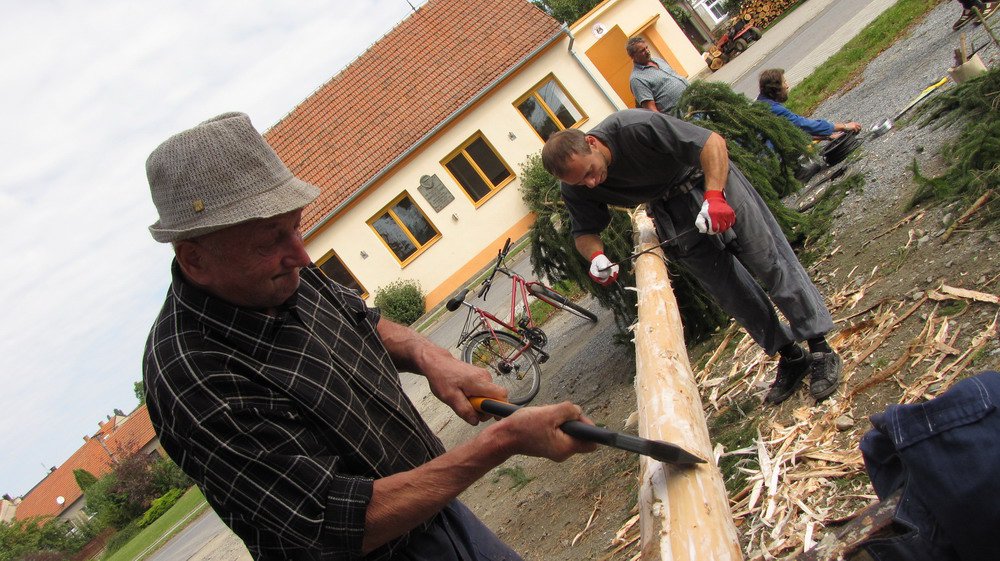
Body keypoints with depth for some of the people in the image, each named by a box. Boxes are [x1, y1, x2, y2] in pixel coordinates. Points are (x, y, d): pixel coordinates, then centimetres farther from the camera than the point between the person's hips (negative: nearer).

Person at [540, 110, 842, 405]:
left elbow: (712, 141, -32)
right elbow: (585, 232, -4)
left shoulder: (636, 127, -35)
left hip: (711, 178, -4)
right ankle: (791, 357, 18)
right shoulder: (575, 190, -19)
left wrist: (714, 196, -45)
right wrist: (596, 256, -27)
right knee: (730, 291, 4)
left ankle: (821, 350, 9)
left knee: (767, 261, -3)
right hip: (669, 210, 5)